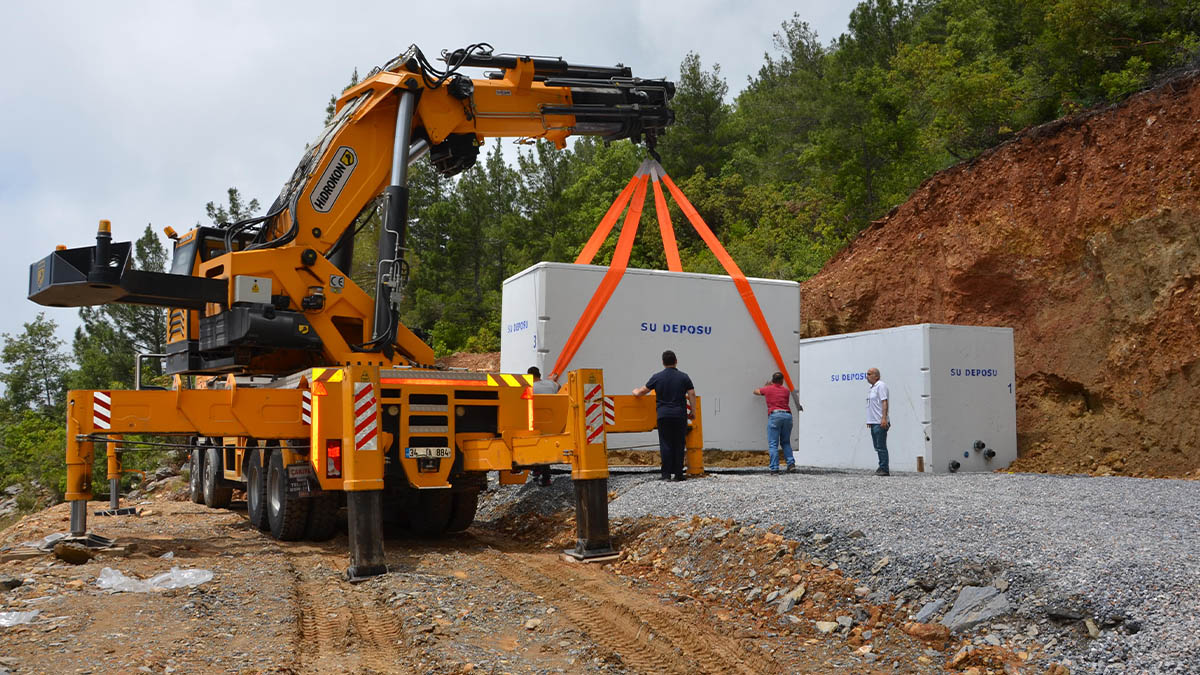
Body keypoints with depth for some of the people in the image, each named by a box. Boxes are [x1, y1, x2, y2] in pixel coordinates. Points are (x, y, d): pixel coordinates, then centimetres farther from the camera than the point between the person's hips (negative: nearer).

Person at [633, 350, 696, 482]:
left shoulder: (657, 377, 3)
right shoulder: (684, 377, 3)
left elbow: (641, 392, 7)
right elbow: (692, 394, -2)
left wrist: (635, 392, 29)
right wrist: (693, 412, 6)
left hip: (663, 415, 0)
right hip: (680, 414, 0)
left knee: (665, 445, 2)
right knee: (679, 445, 6)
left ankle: (666, 474, -1)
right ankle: (678, 474, 6)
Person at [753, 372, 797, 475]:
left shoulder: (768, 389, 14)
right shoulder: (786, 391, 19)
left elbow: (756, 391, 34)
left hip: (774, 415, -3)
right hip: (787, 415, 3)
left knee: (773, 444, -2)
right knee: (786, 442, 18)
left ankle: (774, 469, -9)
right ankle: (791, 463, 4)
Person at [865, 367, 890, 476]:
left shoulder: (881, 385, -10)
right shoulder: (873, 387, 20)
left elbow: (884, 402, -18)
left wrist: (884, 418, -25)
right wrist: (869, 420, 21)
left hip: (880, 423, -10)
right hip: (873, 422, 10)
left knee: (881, 447, -8)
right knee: (877, 447, 12)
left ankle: (884, 469, -6)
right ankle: (882, 468, 18)